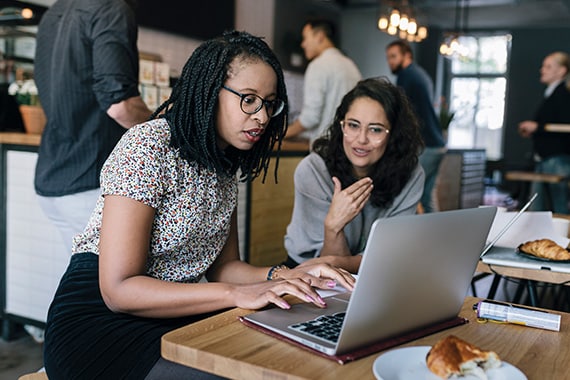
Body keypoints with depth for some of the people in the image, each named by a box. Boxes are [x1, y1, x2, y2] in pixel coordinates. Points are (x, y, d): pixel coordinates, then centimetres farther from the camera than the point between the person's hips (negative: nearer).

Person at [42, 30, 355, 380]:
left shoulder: (227, 163, 7)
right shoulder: (148, 147, -17)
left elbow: (222, 265, 9)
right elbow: (119, 289, -20)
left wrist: (285, 276, -10)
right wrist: (237, 294, -28)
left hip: (178, 316, 7)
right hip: (101, 321, -7)